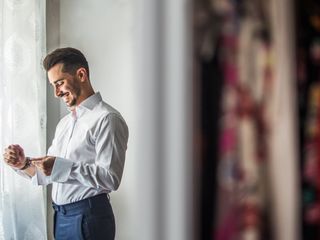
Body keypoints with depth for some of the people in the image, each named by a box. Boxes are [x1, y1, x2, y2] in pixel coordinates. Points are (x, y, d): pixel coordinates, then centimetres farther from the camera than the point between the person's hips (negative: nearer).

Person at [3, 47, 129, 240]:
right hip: (60, 216, 7)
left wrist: (61, 167, -24)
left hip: (87, 217, -7)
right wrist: (24, 164, -2)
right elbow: (48, 175, 17)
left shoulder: (106, 119, -11)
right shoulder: (65, 122, 16)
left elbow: (110, 178, -20)